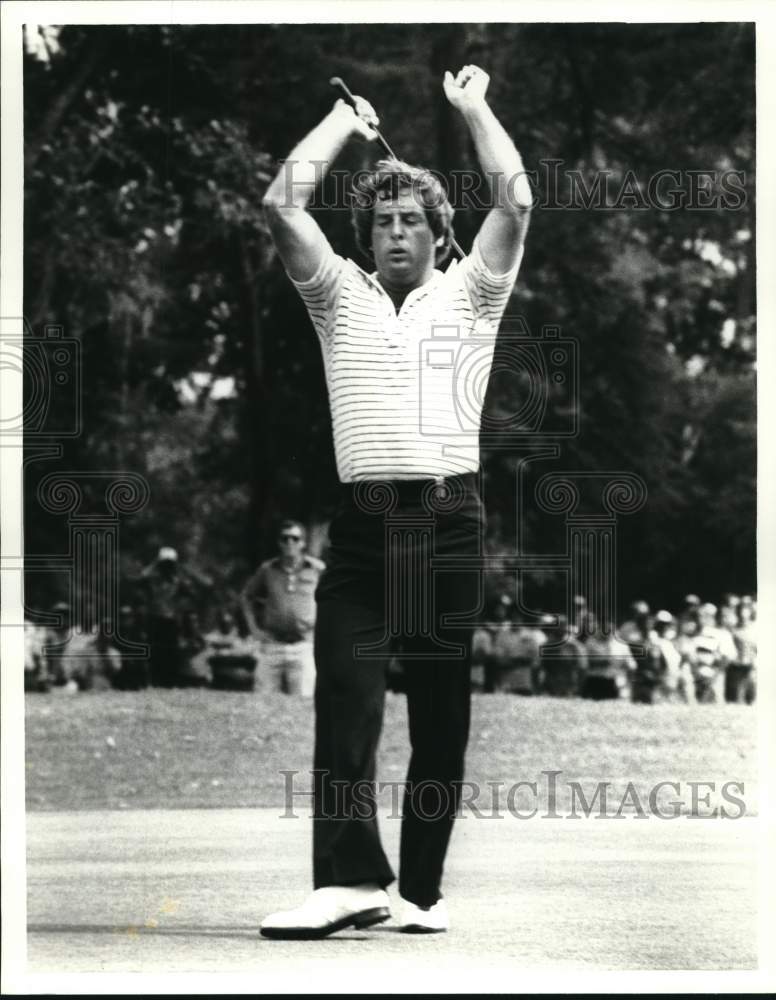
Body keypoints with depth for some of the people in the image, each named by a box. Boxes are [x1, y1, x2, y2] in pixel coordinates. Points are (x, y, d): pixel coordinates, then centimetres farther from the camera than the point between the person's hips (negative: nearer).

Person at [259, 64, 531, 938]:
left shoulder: (469, 296, 14)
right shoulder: (340, 296, 17)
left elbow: (514, 202, 2)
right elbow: (282, 204, 7)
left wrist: (473, 106, 12)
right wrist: (345, 120, 16)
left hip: (449, 517, 0)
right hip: (363, 519, 1)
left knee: (441, 711, 2)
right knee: (344, 693, -13)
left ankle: (423, 888, 6)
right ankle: (350, 878, -19)